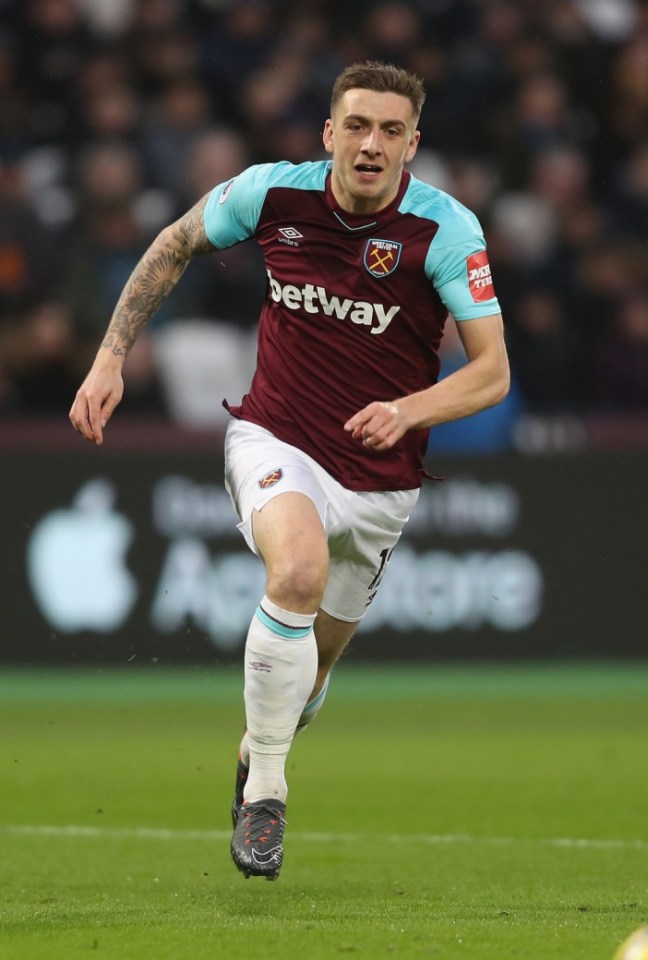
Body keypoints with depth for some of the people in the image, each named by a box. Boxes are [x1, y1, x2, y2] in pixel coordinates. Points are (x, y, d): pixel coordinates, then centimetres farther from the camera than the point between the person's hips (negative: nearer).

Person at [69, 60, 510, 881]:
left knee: (308, 671, 14)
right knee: (299, 572, -34)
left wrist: (410, 409, -35)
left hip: (378, 476, 1)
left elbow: (492, 371, -16)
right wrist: (111, 357, 3)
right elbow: (176, 246, 9)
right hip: (276, 442, -1)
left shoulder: (446, 228, -16)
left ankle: (260, 751, 51)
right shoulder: (272, 193, -11)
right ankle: (264, 793, -20)